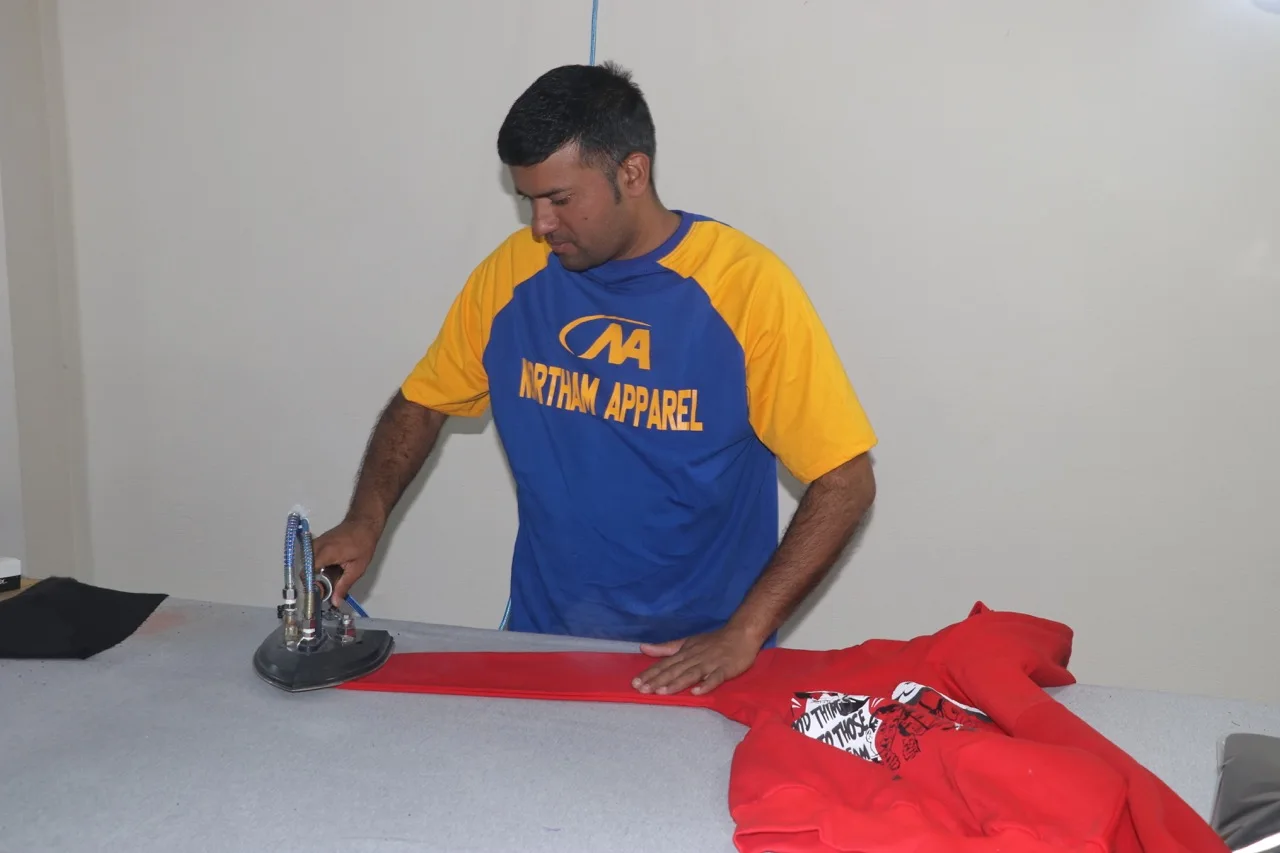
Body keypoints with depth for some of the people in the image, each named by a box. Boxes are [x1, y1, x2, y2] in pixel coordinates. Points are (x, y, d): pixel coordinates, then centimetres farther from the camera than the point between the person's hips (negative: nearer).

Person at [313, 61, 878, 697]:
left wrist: (743, 634, -17)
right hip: (540, 639, 3)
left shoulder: (747, 286, -13)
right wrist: (364, 523, -5)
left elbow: (845, 482, -11)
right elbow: (421, 404, 11)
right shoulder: (510, 273, -2)